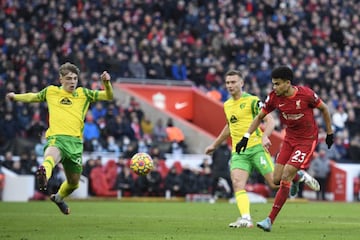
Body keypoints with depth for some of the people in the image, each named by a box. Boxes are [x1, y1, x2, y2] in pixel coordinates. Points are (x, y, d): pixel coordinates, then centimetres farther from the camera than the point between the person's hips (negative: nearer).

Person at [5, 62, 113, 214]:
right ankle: (43, 175, -72)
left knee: (74, 182, 10)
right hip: (56, 138, -2)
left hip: (75, 141, 2)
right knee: (51, 156, -35)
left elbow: (109, 97, 11)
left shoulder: (83, 93, 16)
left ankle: (58, 197, 44)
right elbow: (33, 97, 36)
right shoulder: (51, 91, 16)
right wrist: (16, 97, 23)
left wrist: (106, 83, -8)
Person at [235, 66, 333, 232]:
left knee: (286, 176, -17)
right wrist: (246, 137, -5)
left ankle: (270, 220, -13)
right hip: (289, 138, 5)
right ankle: (300, 176, 34)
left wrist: (329, 133, 4)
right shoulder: (274, 97, -10)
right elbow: (260, 117, 3)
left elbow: (324, 108, -3)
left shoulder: (305, 94, -20)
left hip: (307, 140, -5)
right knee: (277, 179, -2)